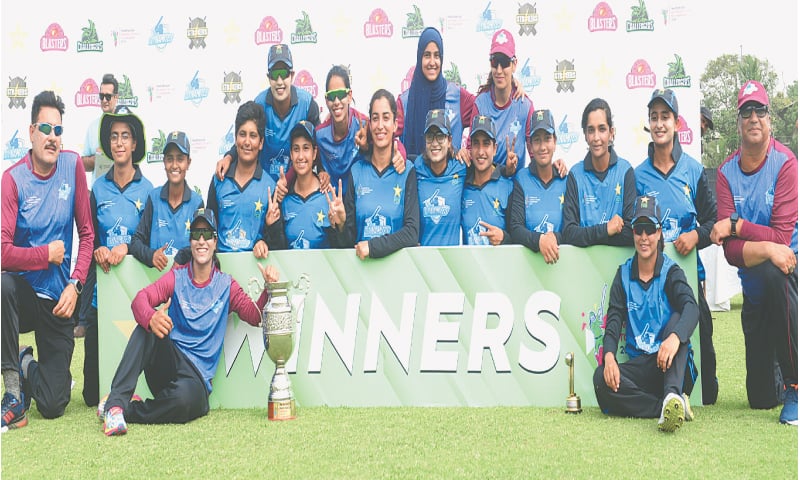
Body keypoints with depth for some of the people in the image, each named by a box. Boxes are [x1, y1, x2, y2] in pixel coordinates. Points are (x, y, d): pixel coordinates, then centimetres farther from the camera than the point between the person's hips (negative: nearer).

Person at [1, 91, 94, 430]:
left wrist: (75, 284, -10)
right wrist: (49, 254, -14)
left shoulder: (73, 165, -4)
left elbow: (86, 233, 1)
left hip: (58, 298, 2)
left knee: (53, 405, -6)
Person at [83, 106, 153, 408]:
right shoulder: (99, 188, 10)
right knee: (93, 394, 2)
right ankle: (100, 397, 34)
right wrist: (97, 251, -9)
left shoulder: (147, 189, 3)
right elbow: (89, 238, 13)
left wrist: (127, 246, -16)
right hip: (100, 288, 2)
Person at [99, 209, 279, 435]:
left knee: (187, 398, -38)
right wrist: (151, 317, -32)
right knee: (148, 327, -29)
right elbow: (140, 299, -7)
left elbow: (255, 316, 5)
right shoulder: (176, 277, 7)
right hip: (167, 360, 1)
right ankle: (116, 401, -33)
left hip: (197, 375, -1)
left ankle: (125, 410, -17)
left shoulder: (226, 285, 8)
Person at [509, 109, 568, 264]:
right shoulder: (521, 179, 5)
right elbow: (515, 229, -3)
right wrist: (539, 240, -20)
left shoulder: (566, 180, 7)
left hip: (560, 257, 0)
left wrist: (555, 238, -16)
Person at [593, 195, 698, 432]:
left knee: (676, 318, -30)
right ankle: (670, 408, -31)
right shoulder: (624, 274, 9)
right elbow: (614, 320, 0)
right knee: (601, 378, -27)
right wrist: (609, 356, -22)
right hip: (638, 366, 2)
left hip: (671, 367, -2)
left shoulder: (671, 271, 1)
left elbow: (691, 307, -19)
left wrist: (675, 337, -42)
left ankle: (673, 396, -48)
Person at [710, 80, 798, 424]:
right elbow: (731, 251, -13)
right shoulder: (726, 173, -4)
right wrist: (766, 248, -30)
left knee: (772, 273, -43)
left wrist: (736, 224, -22)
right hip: (752, 284, 3)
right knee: (760, 397, 4)